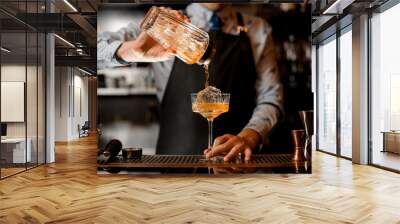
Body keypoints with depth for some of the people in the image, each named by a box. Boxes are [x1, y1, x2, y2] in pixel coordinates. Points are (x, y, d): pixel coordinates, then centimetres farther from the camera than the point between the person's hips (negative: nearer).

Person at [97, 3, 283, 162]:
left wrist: (248, 137, -16)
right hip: (174, 157, 0)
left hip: (237, 158, 1)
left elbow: (270, 97, 3)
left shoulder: (259, 31, 11)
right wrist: (133, 51, -24)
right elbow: (99, 49, -3)